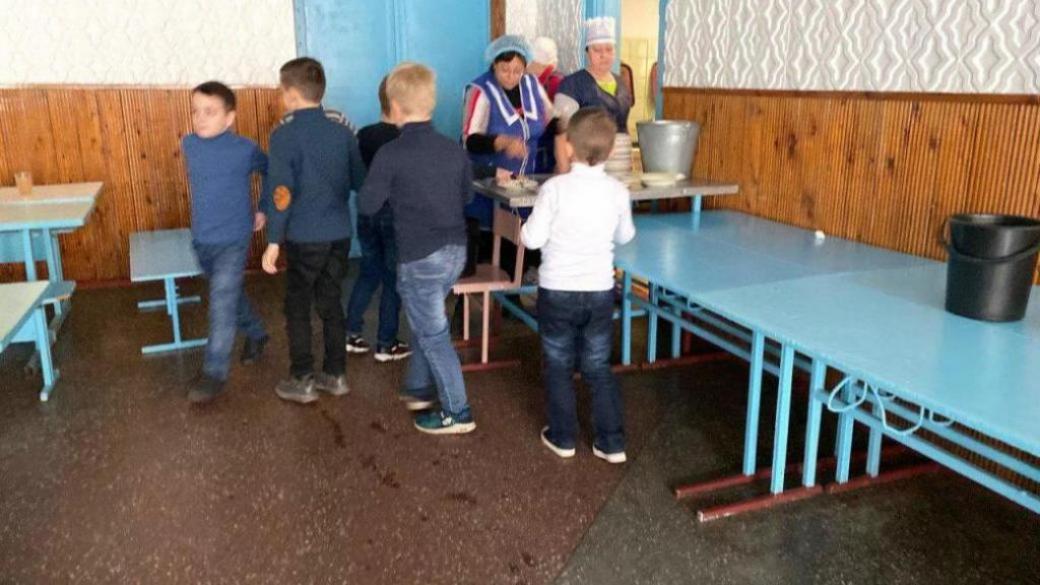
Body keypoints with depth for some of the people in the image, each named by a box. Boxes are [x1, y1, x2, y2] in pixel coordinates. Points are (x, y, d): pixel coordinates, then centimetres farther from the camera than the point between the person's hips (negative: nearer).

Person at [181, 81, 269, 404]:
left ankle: (215, 372, 0)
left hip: (233, 240, -5)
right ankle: (256, 334, 44)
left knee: (222, 303, -8)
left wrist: (264, 210, 2)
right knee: (231, 295, 21)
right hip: (201, 239, 5)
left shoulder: (245, 149, -14)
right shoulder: (188, 145, -1)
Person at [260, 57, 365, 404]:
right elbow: (360, 181, 9)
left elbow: (281, 192, -17)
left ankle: (302, 381, 14)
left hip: (305, 238, -5)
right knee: (331, 303, 16)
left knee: (297, 308, 8)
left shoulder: (285, 135, -12)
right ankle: (335, 375, 23)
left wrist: (273, 242, -13)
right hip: (339, 234, 5)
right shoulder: (343, 132, 3)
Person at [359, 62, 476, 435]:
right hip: (455, 250, 6)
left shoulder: (390, 155, -14)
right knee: (425, 321, 24)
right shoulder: (454, 149, 2)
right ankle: (419, 389, 37)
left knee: (433, 334, 5)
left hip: (419, 258, -6)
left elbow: (367, 205, -8)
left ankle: (457, 413, 13)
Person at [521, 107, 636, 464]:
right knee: (598, 368, 15)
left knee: (558, 367, 14)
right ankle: (612, 443, 18)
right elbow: (625, 236, 11)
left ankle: (563, 437, 25)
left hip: (557, 291, -3)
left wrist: (528, 226, 7)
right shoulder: (618, 191, -4)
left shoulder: (555, 188, -16)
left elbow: (532, 239, -13)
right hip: (600, 291, 3)